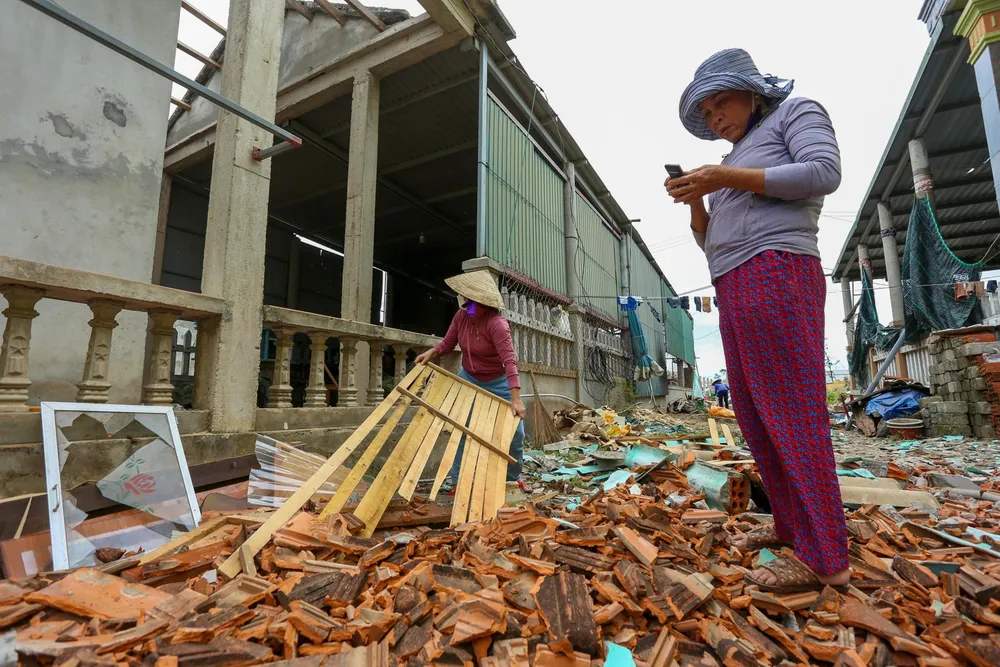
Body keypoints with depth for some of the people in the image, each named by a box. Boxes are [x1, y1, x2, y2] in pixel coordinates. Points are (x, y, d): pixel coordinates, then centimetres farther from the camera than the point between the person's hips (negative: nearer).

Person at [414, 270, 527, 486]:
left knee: (514, 432, 1)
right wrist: (431, 352, -20)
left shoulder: (497, 324, -30)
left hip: (497, 383, -4)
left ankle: (512, 480, 24)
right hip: (468, 379, 4)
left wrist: (516, 399, -43)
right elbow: (447, 343, 2)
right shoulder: (461, 316, -11)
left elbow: (509, 361, -36)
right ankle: (458, 482, 15)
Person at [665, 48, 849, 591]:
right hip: (734, 291, 8)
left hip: (775, 274, -8)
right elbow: (709, 240, 23)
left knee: (791, 411, -11)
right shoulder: (735, 162, 29)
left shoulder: (795, 111, 12)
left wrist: (725, 178, -11)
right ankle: (791, 524, 18)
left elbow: (824, 172, -8)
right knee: (753, 413, 7)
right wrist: (695, 199, 6)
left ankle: (825, 557, -3)